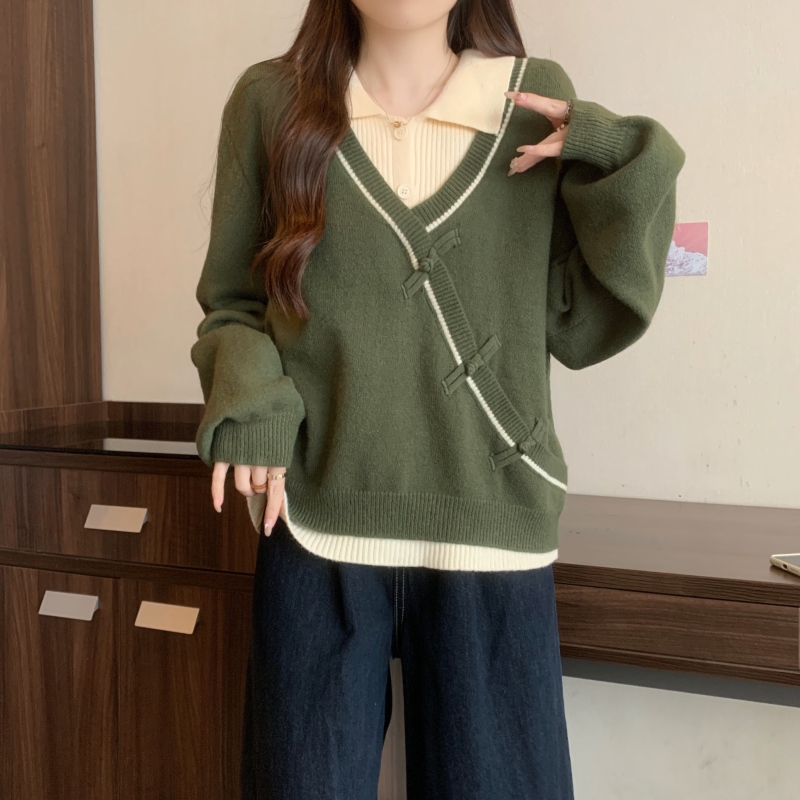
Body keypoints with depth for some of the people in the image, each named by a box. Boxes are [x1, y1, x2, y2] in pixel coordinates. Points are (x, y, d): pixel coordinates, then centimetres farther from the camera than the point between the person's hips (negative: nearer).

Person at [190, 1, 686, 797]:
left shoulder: (539, 100, 4)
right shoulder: (271, 98, 2)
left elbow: (582, 330, 2)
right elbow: (231, 301, 9)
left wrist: (626, 171, -9)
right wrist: (246, 405, -9)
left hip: (492, 531, 1)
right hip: (316, 527, 0)